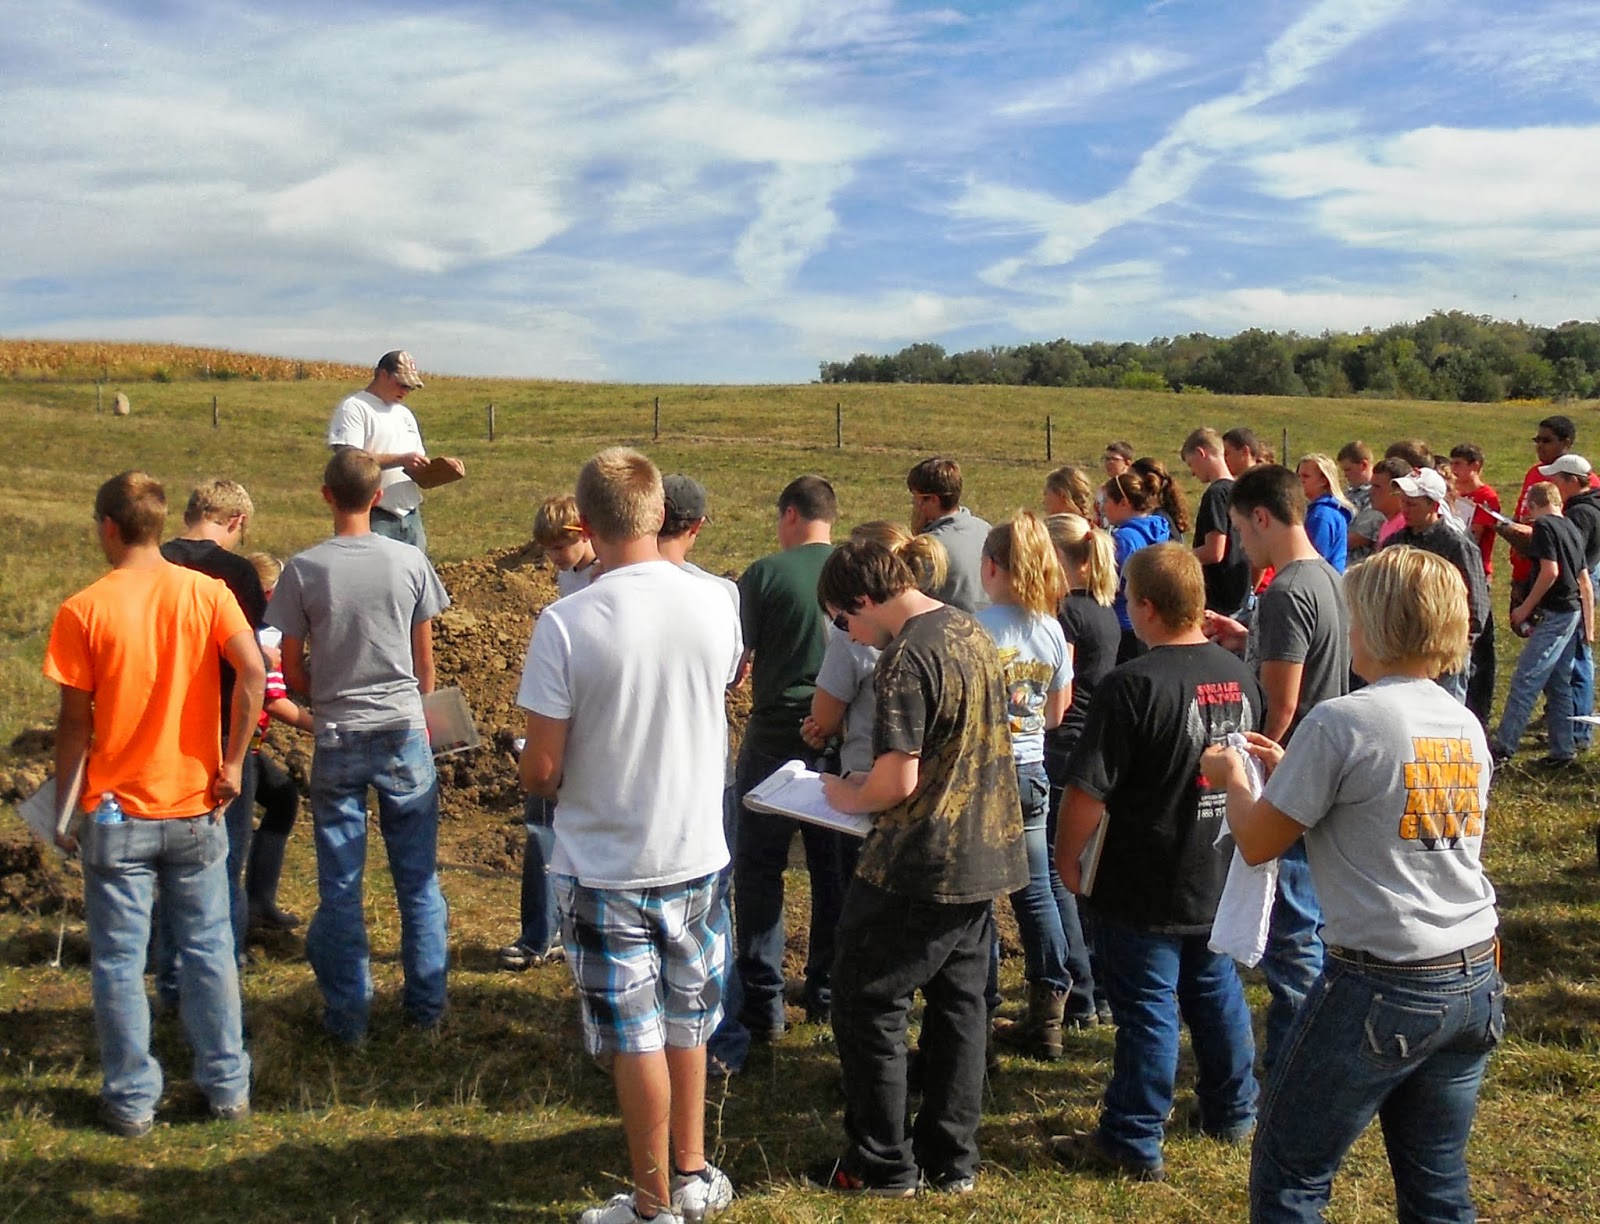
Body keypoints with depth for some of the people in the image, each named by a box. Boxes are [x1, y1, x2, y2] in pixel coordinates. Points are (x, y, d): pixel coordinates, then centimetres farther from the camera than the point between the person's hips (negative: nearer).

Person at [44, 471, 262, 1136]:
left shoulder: (82, 611, -8)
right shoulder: (206, 592, -3)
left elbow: (74, 720, -6)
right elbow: (252, 670, -16)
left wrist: (64, 806, 4)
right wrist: (232, 762, -7)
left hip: (115, 813, -2)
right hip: (195, 808, 2)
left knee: (119, 961, 9)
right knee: (209, 950, 13)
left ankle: (132, 1100, 18)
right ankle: (228, 1087, 20)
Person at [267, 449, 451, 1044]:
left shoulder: (304, 569, -7)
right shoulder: (410, 561, -4)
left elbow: (292, 672, -2)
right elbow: (425, 660, 4)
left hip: (337, 739, -1)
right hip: (403, 733, 1)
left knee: (340, 886, 9)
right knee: (418, 878, 12)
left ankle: (347, 1015, 16)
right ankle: (426, 1003, 20)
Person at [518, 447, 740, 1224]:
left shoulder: (566, 624, -20)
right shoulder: (713, 607, -8)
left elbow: (541, 770, -16)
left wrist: (543, 780, 6)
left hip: (606, 867, -4)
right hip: (697, 853, 4)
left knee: (635, 1038, 10)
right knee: (686, 1020, 21)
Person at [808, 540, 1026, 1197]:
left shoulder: (905, 657, -20)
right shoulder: (972, 632, 7)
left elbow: (899, 781, -23)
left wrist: (847, 797, -3)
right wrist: (871, 779, 15)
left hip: (918, 870, -9)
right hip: (984, 855, 9)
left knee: (869, 1007, 7)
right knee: (958, 1004, 16)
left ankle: (882, 1166, 16)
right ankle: (951, 1159, 26)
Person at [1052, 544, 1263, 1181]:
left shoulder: (1132, 686, -22)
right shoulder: (1239, 676, 0)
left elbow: (1087, 792, -21)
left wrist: (1067, 860, -9)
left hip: (1144, 889, -7)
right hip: (1220, 878, 7)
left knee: (1147, 1010, 3)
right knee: (1217, 991, 21)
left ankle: (1133, 1144, 15)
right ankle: (1232, 1111, 37)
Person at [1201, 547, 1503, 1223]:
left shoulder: (1341, 722, -15)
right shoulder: (1467, 727, 7)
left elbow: (1257, 843, -8)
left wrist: (1233, 778, 11)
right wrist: (1292, 770, 22)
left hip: (1381, 986, -7)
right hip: (1475, 980, 7)